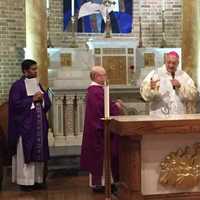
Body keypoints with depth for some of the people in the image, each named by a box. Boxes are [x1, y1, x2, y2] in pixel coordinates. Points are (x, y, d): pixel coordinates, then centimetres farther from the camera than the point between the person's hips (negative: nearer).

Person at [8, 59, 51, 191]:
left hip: (39, 125, 7)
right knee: (25, 153, -3)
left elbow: (48, 103, 13)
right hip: (25, 126, -7)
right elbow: (15, 104, -16)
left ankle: (37, 179, 16)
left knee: (39, 152, 8)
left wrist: (42, 99, -8)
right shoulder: (17, 85, -6)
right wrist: (32, 99, -17)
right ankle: (25, 181, 4)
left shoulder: (38, 85, 14)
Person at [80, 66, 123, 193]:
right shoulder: (97, 91, -20)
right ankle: (99, 183, 6)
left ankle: (97, 182, 22)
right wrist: (116, 106, -8)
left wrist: (114, 104, 6)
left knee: (98, 156, 15)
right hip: (100, 129, -11)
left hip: (95, 128, 11)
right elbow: (105, 110, -25)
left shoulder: (93, 89, 14)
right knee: (102, 156, -2)